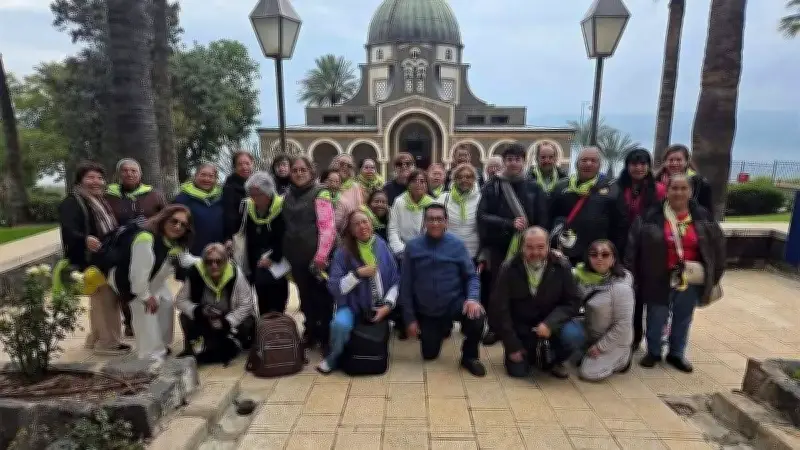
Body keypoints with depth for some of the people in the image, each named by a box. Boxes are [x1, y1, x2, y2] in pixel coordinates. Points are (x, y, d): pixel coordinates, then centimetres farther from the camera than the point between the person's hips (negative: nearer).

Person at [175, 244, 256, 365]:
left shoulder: (235, 273, -25)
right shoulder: (195, 272, -22)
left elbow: (246, 304, -18)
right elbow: (180, 300, -12)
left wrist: (227, 321, -29)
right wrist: (198, 310, -30)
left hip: (229, 318, -1)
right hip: (203, 319, 1)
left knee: (248, 324, -25)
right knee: (185, 317, -23)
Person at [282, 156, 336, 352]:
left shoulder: (319, 193, -6)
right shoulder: (288, 196, 13)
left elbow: (327, 227, -14)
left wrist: (321, 256, -20)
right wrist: (287, 253, 14)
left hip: (316, 257, -6)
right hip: (297, 257, 6)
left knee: (322, 297, 1)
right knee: (305, 297, 14)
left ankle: (326, 337, 13)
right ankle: (311, 332, 29)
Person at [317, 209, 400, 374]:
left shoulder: (382, 247, -1)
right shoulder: (343, 252, -7)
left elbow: (396, 280, 2)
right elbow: (334, 288, -11)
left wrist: (388, 305, -9)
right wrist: (358, 273, -21)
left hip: (380, 308, 4)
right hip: (353, 306, -4)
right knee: (340, 324, -32)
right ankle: (332, 358, -1)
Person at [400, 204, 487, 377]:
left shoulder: (457, 245, -8)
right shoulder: (413, 247, -8)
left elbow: (471, 276, -6)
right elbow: (406, 284, -5)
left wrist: (472, 298, -27)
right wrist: (410, 318, -5)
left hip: (454, 303, -1)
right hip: (426, 311, 1)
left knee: (477, 316, -32)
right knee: (429, 355, 9)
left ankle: (469, 356, -2)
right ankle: (443, 328, 42)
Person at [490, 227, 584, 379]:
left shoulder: (561, 266, -14)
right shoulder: (509, 269, -16)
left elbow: (573, 302, -10)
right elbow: (499, 308, -12)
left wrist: (549, 323, -27)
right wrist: (513, 345, -12)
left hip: (550, 323, 0)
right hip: (520, 325, 0)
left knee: (574, 336, -28)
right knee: (517, 371, -7)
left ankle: (557, 361, 6)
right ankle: (531, 351, 28)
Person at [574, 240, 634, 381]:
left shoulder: (621, 287, -25)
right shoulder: (583, 275, -8)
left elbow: (624, 324, -21)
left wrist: (601, 346, -16)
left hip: (614, 339, -6)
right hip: (591, 334, 6)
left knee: (588, 373, -14)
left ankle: (622, 357, 10)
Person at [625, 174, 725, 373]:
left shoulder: (703, 217, 0)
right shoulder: (651, 217, -10)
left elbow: (717, 246, 7)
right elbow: (634, 247, -8)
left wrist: (714, 276, 7)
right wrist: (633, 275, -10)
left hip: (690, 281, 3)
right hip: (659, 279, -2)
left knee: (683, 319, 16)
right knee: (656, 318, 9)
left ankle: (676, 353, 34)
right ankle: (653, 352, 29)